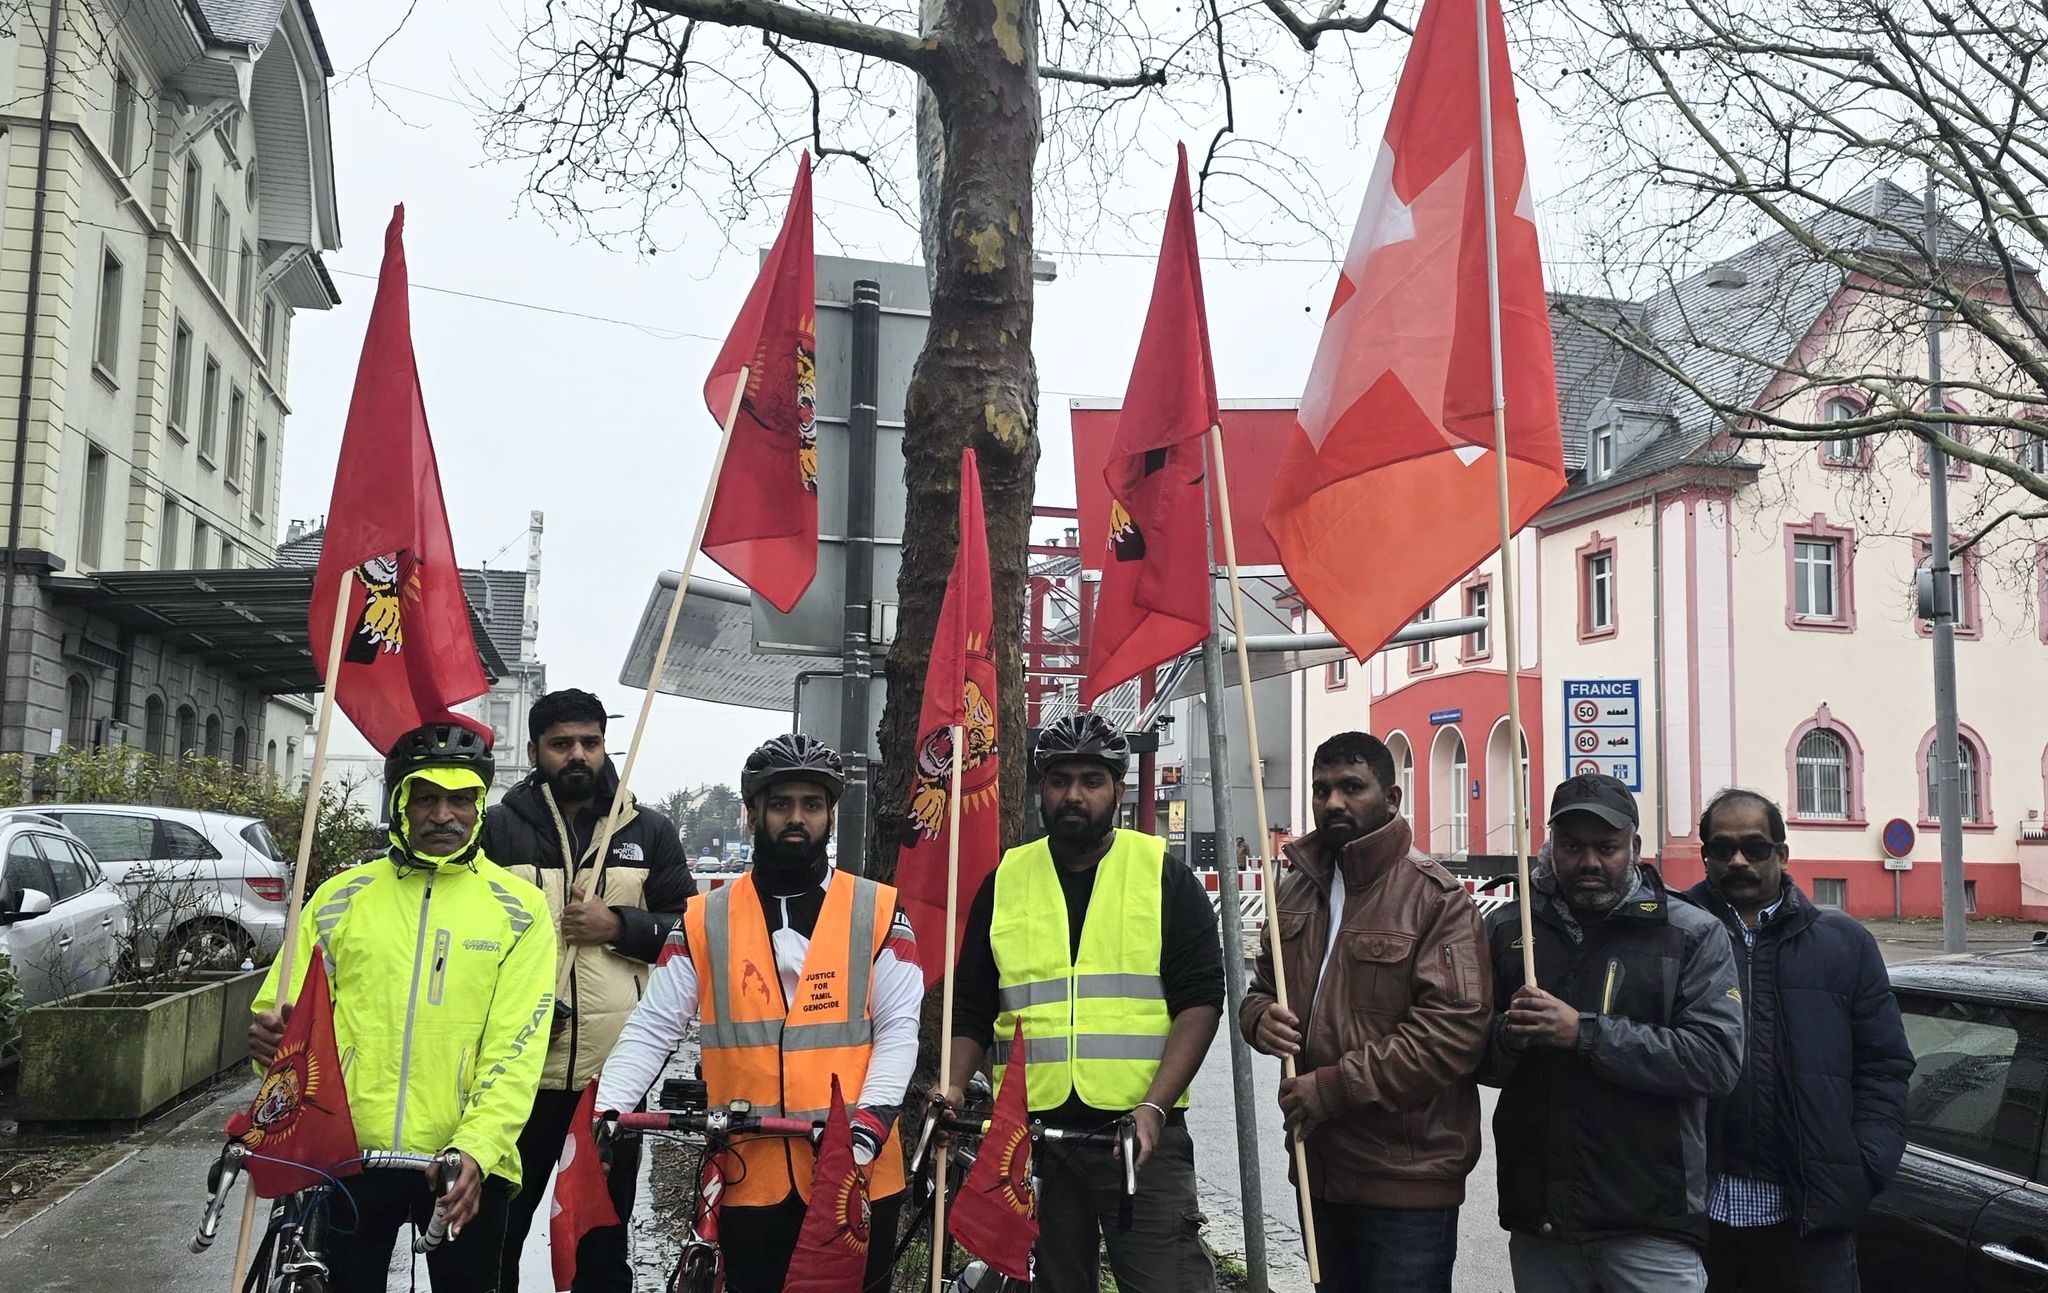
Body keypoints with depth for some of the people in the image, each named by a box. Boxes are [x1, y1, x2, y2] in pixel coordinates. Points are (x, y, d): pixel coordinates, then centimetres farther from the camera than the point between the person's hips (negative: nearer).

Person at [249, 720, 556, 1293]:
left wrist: (477, 1148, -20)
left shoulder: (520, 909, -2)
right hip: (346, 1154, 2)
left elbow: (516, 1048, -8)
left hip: (466, 1163, -1)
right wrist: (270, 1036, -16)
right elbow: (285, 1012, 8)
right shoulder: (340, 897, 5)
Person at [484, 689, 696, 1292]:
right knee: (497, 1227, 8)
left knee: (606, 1233, 12)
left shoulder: (650, 831, 8)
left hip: (617, 1068, 1)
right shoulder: (496, 830, 2)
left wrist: (620, 926, -10)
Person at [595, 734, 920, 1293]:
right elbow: (652, 1029, 3)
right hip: (751, 1181, 1)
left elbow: (898, 1031, -2)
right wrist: (605, 1113, -11)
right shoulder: (705, 919, 4)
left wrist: (866, 1130, -15)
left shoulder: (878, 911, 1)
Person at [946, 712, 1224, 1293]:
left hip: (1144, 1134, -2)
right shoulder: (1005, 881, 10)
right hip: (1030, 1134, 3)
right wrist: (954, 1085, -3)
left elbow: (1200, 999, -3)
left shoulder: (1163, 875, 3)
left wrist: (1154, 1105, -15)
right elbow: (971, 1006, 14)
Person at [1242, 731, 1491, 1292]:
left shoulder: (1437, 900, -13)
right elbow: (1262, 988, 20)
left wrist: (1333, 1087, -21)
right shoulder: (1296, 891, 10)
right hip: (1319, 1169, 7)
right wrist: (1262, 1018, -6)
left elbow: (1453, 1031, -22)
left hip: (1407, 1183, -7)